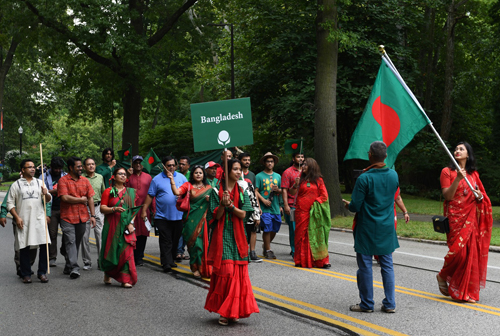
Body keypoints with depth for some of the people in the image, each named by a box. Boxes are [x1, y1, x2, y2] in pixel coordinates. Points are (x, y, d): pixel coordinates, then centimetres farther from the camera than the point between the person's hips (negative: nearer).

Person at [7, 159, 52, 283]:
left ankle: (42, 273, 5)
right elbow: (10, 203, 4)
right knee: (24, 247, 2)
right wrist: (17, 217, -7)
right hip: (23, 221, -2)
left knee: (44, 245, -6)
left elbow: (49, 200, 11)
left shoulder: (39, 183, 13)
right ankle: (26, 274, 13)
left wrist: (46, 194, -12)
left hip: (39, 219, 2)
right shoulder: (16, 185, 6)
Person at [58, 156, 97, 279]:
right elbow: (65, 197, -13)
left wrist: (93, 215, 4)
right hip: (68, 218, -5)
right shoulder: (63, 180, -2)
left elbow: (90, 199, 11)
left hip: (82, 217, 5)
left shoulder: (85, 181, 12)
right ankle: (74, 268, -13)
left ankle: (69, 267, 21)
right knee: (70, 242, -10)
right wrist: (81, 199, -4)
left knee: (77, 243, 9)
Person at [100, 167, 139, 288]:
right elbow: (102, 208, -4)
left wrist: (131, 223, -2)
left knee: (126, 251, -5)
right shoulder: (108, 191, 2)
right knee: (111, 251, 2)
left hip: (126, 227, 2)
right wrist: (114, 209, -20)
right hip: (112, 226, -2)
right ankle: (107, 273, 27)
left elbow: (134, 209, 11)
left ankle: (126, 279, -1)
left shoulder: (130, 192, 13)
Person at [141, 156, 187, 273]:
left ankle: (171, 260, 24)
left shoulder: (181, 177, 10)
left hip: (178, 215, 3)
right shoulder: (157, 179, 2)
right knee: (165, 241, -7)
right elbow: (150, 195, 2)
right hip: (162, 216, -3)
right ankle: (166, 263, -7)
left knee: (175, 240, 10)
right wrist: (144, 210, -3)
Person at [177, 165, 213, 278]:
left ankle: (204, 268, 10)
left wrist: (209, 199, -6)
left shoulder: (208, 188, 12)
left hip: (203, 219, 2)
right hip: (191, 219, -2)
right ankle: (196, 268, 6)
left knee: (203, 242, -2)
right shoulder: (188, 185, 5)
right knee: (194, 242, -5)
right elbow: (176, 192, -12)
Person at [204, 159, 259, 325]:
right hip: (222, 235, -3)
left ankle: (235, 310, 11)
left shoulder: (242, 191, 8)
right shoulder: (217, 191, 1)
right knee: (224, 272, -9)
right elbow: (216, 216, -4)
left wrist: (231, 205, -17)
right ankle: (224, 312, 0)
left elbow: (243, 214, -2)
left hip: (237, 236, 3)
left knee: (238, 273, 0)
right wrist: (222, 204, -21)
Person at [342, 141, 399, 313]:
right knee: (387, 265, 11)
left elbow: (355, 206, -16)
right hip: (387, 228, 5)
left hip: (367, 229, -5)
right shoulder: (394, 175, 0)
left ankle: (367, 304, 12)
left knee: (365, 266, 5)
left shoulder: (364, 179, -18)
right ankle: (390, 304, 13)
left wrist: (348, 204, 6)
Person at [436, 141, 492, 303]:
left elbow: (481, 194, 20)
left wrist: (480, 196, -3)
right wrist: (458, 179, -20)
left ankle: (468, 291, 11)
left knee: (471, 252, 1)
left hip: (471, 217, 5)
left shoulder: (474, 174, 14)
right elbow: (447, 196, -9)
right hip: (456, 217, -5)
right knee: (459, 250, -11)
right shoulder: (447, 172, 0)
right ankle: (443, 276, 15)